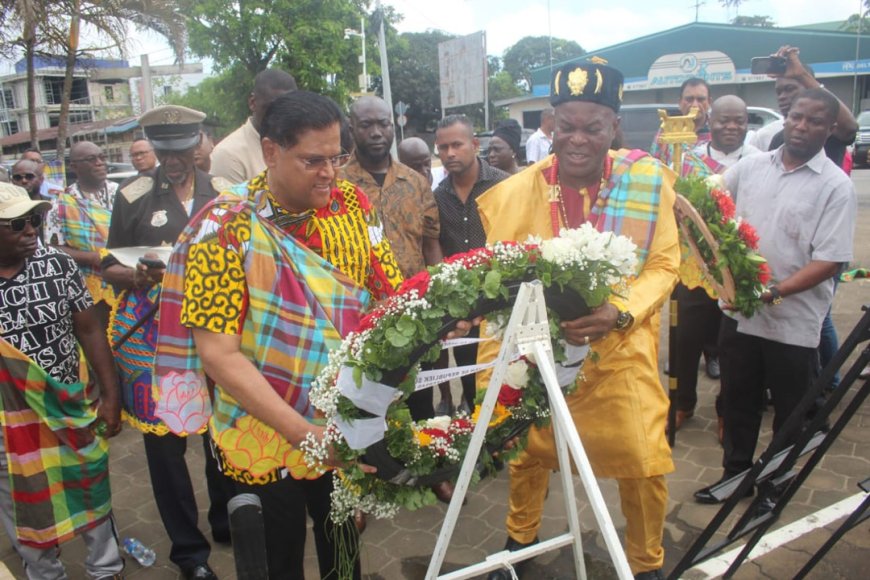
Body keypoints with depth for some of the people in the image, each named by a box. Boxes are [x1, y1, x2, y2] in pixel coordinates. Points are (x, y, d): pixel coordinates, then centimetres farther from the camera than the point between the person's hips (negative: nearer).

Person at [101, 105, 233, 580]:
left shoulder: (223, 193, 7)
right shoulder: (134, 196, 1)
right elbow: (111, 268, 3)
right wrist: (137, 276, -18)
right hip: (153, 331, -1)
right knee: (164, 437, 5)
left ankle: (226, 522, 33)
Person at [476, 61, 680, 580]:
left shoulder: (649, 179, -6)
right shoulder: (517, 192, -6)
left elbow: (664, 264, -4)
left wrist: (621, 312, -24)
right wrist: (495, 376, -9)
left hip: (620, 352, 0)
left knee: (645, 464, 1)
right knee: (527, 453, 16)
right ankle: (520, 538, 47)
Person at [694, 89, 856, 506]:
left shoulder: (835, 186, -9)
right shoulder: (750, 166, 4)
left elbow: (829, 261, -15)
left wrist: (774, 292, -26)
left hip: (792, 320, -4)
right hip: (739, 311, 4)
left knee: (789, 413, 14)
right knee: (737, 403, 17)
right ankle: (735, 474, 36)